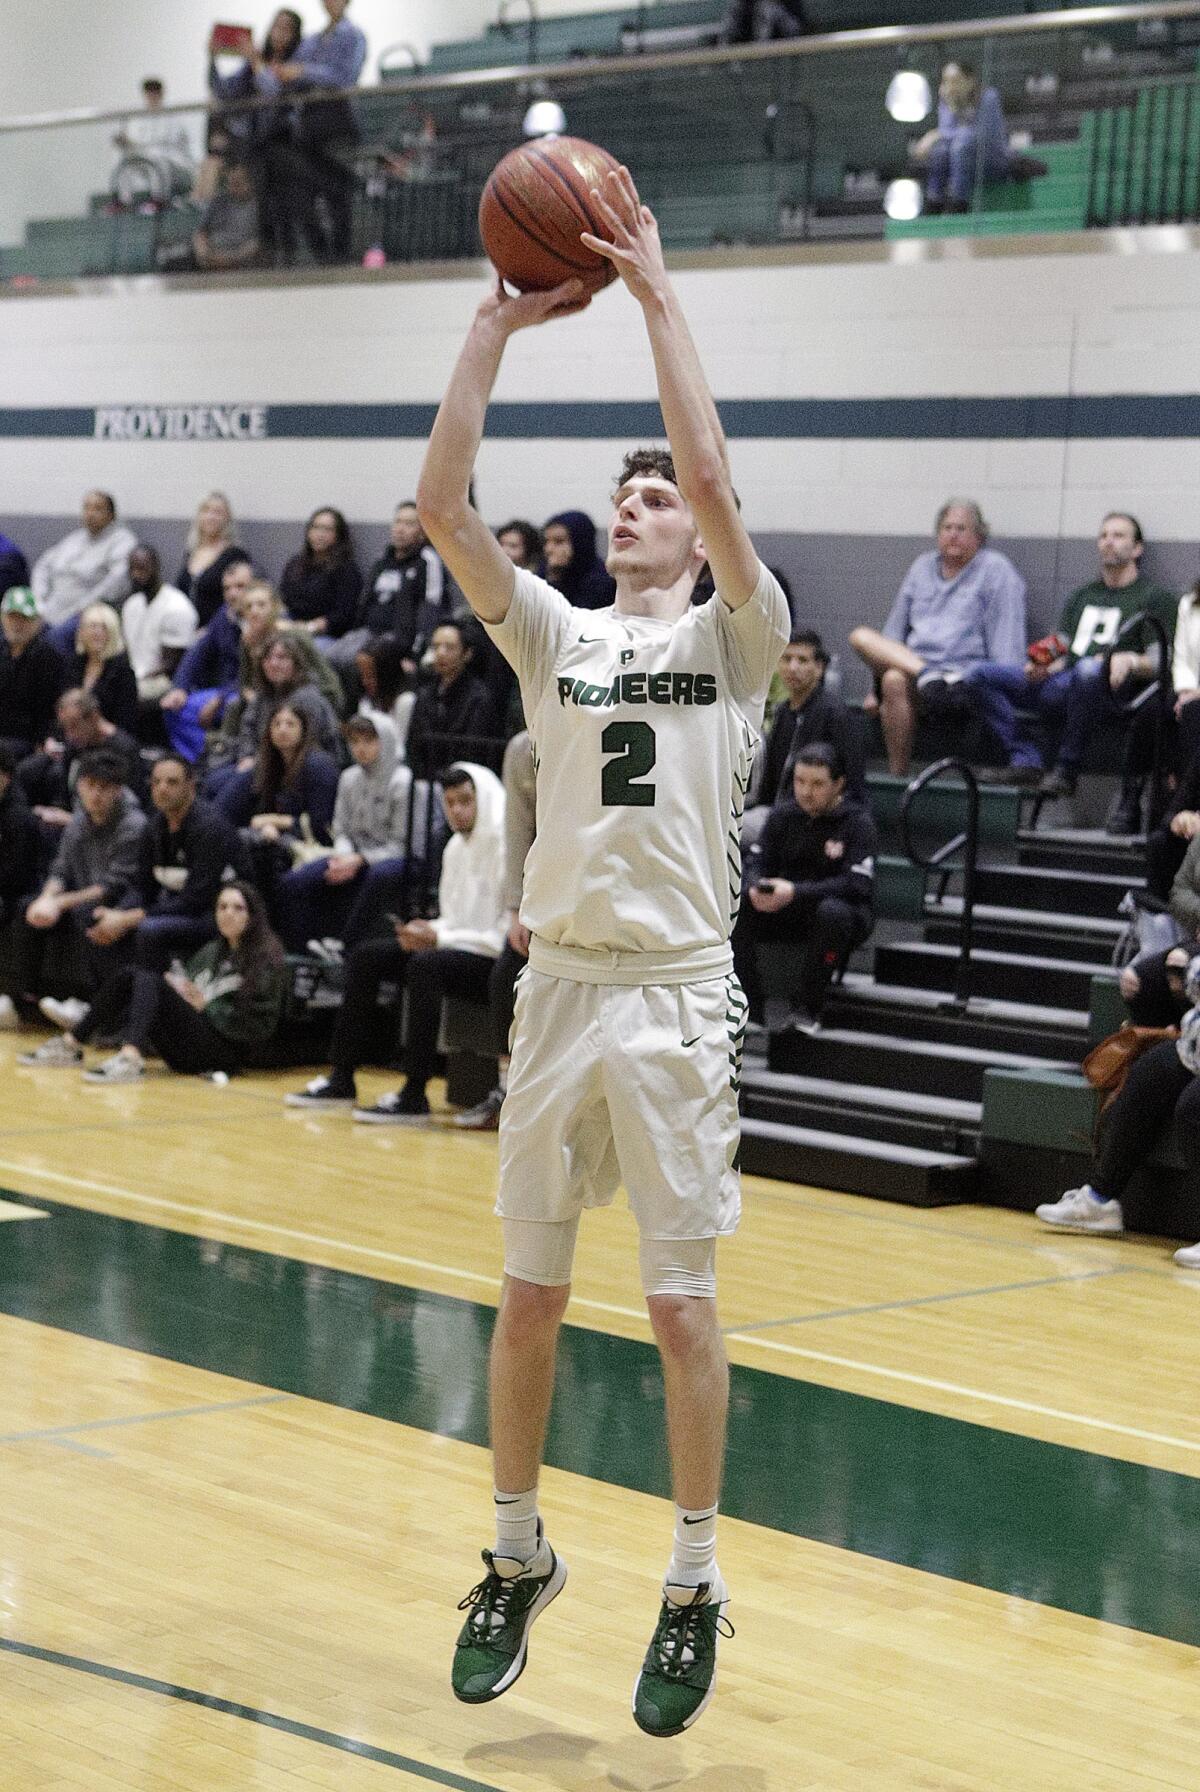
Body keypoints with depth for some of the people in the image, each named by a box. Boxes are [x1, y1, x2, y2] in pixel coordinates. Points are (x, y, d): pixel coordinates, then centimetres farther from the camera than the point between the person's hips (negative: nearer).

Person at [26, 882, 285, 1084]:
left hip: (225, 1052, -7)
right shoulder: (212, 952, 21)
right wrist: (175, 988, -4)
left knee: (150, 982, -24)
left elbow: (259, 1026, -10)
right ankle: (70, 1045, -7)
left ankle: (130, 1060, -46)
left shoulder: (266, 958, -1)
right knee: (129, 974, -6)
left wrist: (205, 1005, -13)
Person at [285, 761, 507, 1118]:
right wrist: (429, 931, -4)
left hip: (498, 962, -9)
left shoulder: (504, 846, -15)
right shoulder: (456, 847, 13)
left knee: (424, 965, -34)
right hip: (458, 952, 9)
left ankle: (414, 1095, -29)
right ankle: (341, 1079, 3)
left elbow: (508, 935, -21)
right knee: (366, 956, 3)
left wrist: (441, 938, -20)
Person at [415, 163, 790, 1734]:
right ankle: (518, 1559, 25)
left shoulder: (736, 636, 1)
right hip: (559, 986, 3)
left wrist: (656, 292, -13)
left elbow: (712, 477, -16)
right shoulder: (557, 635, 9)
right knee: (530, 1292, 9)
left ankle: (694, 1587, 15)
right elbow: (441, 503, -2)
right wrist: (497, 324, -4)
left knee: (681, 1304, 2)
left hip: (676, 998, -3)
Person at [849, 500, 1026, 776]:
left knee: (896, 681, -35)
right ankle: (927, 677, -36)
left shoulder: (996, 571, 4)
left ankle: (898, 774, -31)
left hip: (964, 676, -6)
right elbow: (896, 629, 22)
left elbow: (1007, 645, -4)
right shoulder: (922, 567, 21)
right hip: (912, 662, 6)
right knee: (860, 636, -18)